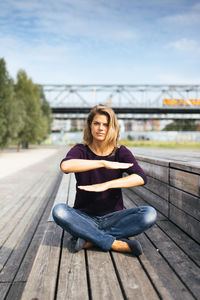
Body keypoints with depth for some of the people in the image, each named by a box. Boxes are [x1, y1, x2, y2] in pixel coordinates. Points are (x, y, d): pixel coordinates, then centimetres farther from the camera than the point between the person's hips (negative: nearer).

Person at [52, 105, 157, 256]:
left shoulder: (121, 152, 0)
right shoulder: (81, 150, -2)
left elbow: (141, 178, -18)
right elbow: (65, 166, -27)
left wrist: (106, 185, -29)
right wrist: (104, 163, -30)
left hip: (113, 217, 1)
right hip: (84, 217, 0)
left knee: (149, 214, -24)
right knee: (59, 211, -30)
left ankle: (90, 239, -21)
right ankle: (116, 244, -25)